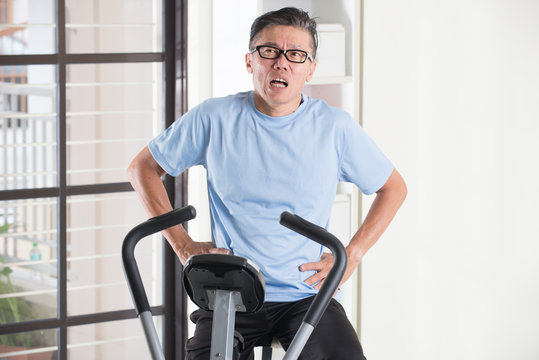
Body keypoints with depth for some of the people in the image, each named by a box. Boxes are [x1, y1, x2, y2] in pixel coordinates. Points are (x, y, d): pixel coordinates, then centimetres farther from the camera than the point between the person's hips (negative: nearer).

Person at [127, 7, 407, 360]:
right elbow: (143, 168, 11)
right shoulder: (214, 118, -1)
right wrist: (183, 244, 3)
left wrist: (351, 255, 2)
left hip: (306, 296, 0)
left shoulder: (335, 127, 0)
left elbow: (394, 188, 13)